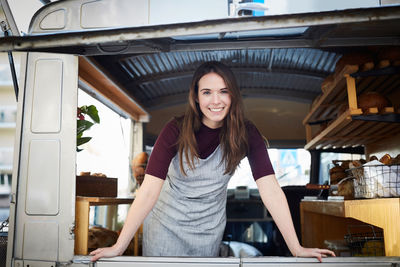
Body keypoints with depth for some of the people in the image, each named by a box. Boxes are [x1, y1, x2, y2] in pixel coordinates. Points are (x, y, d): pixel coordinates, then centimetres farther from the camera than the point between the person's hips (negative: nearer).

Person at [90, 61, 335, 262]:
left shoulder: (246, 133, -16)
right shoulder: (176, 130, -21)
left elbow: (270, 190, -21)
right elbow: (149, 190, -26)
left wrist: (297, 249, -26)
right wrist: (119, 247, -30)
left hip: (209, 229, 2)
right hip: (166, 223, -1)